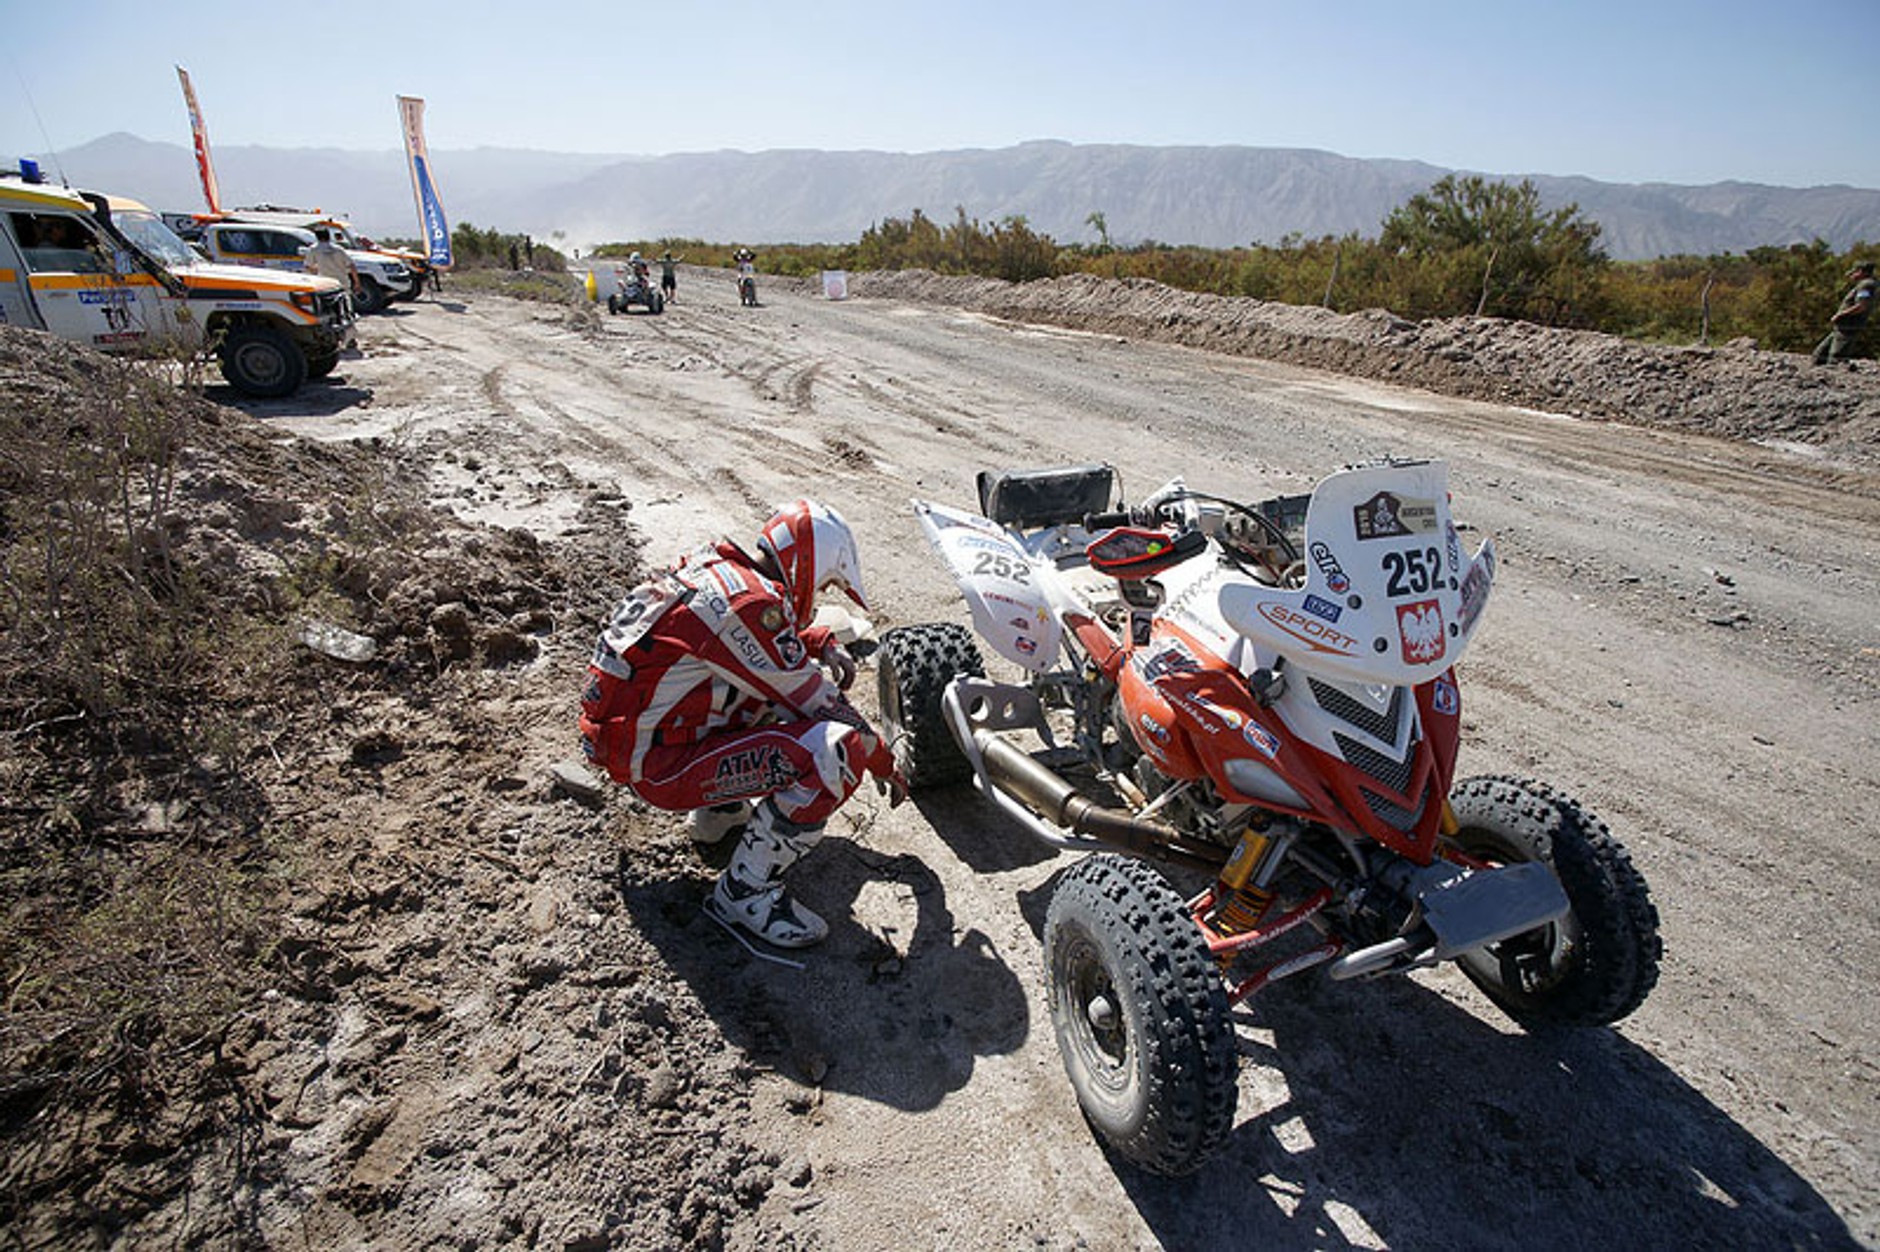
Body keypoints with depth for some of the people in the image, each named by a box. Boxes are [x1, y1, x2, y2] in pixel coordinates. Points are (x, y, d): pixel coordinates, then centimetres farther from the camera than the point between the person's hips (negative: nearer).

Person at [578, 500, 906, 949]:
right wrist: (884, 763, 0)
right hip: (656, 763, -10)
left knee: (787, 674, 19)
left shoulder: (720, 564, 4)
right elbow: (817, 703, -15)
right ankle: (744, 892, -8)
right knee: (835, 753, -22)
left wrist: (825, 644, 7)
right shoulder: (750, 605, -23)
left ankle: (721, 812, 20)